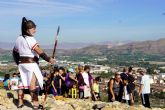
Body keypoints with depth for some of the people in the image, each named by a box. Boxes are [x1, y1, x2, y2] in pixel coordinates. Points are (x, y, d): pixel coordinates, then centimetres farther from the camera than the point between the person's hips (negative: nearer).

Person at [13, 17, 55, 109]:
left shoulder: (19, 39, 11)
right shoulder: (30, 39, -15)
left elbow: (15, 52, 18)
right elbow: (39, 51, -21)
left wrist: (18, 62, 24)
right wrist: (49, 59, -19)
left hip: (21, 63, 8)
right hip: (31, 63, -8)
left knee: (23, 83, 15)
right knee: (33, 84, -3)